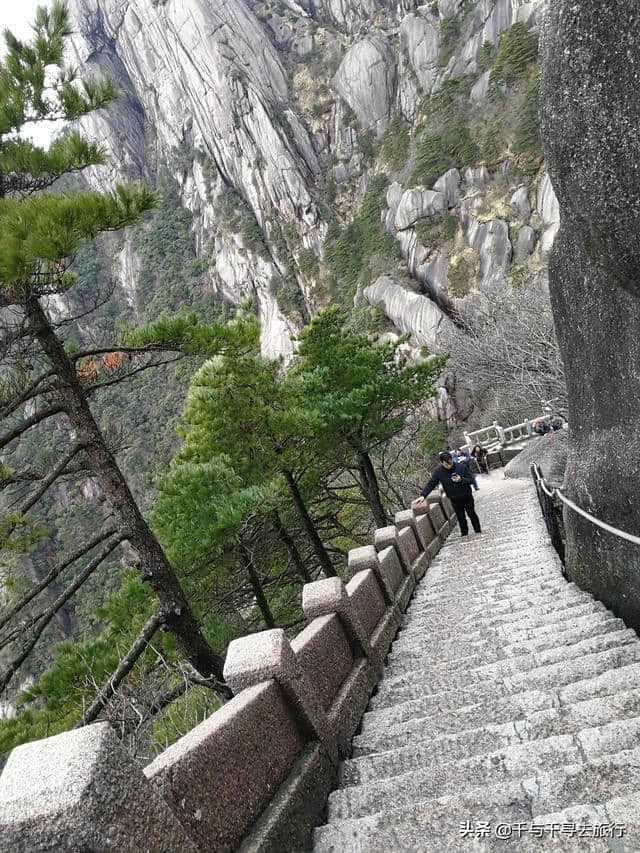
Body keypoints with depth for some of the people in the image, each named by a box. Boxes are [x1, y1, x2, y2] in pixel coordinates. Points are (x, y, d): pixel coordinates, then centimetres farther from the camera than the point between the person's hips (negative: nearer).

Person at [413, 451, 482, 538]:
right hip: (454, 500, 1)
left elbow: (470, 480, -12)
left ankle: (478, 532, 35)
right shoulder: (438, 471, -13)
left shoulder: (462, 466, -18)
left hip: (467, 497, -1)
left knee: (472, 514, 16)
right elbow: (431, 484, -9)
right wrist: (423, 496, -19)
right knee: (461, 518, 13)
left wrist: (461, 480, -32)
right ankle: (464, 534, 31)